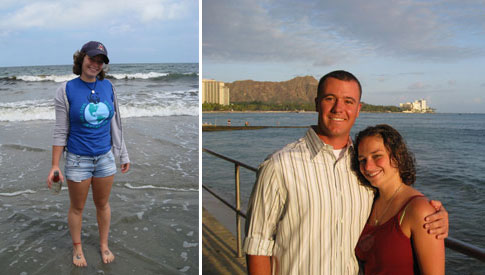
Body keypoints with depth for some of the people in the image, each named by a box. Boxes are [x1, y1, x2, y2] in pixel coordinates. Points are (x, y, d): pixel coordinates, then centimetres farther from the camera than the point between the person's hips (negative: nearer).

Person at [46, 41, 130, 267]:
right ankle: (77, 247, 37)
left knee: (103, 204, 18)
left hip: (105, 157, 3)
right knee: (77, 207, 14)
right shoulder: (66, 90, -11)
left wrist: (123, 155, 9)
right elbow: (61, 131, -8)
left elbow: (115, 124, 5)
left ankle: (104, 245, 38)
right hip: (78, 160, -3)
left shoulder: (108, 87, -3)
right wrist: (55, 165, -9)